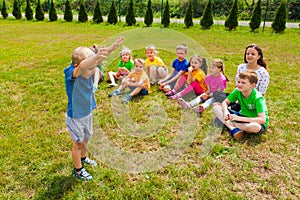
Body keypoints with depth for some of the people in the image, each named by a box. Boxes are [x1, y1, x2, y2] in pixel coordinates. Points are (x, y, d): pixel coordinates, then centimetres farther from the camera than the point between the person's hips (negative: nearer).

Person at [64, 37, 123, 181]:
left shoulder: (89, 71, -12)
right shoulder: (71, 74, -31)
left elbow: (98, 61, -23)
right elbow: (81, 67, -51)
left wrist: (111, 49, -40)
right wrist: (97, 55, -69)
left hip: (88, 113, 7)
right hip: (75, 117, -7)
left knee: (87, 138, 27)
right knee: (78, 143, 12)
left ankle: (83, 158, 55)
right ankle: (78, 170, 35)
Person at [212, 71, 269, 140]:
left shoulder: (258, 98, -26)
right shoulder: (237, 91, -11)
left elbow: (262, 120, -34)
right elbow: (225, 102, 1)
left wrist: (240, 118, -37)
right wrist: (225, 111, -24)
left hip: (255, 121, -5)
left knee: (256, 127, -45)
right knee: (216, 106, -8)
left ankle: (232, 124, -19)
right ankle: (232, 128, -25)